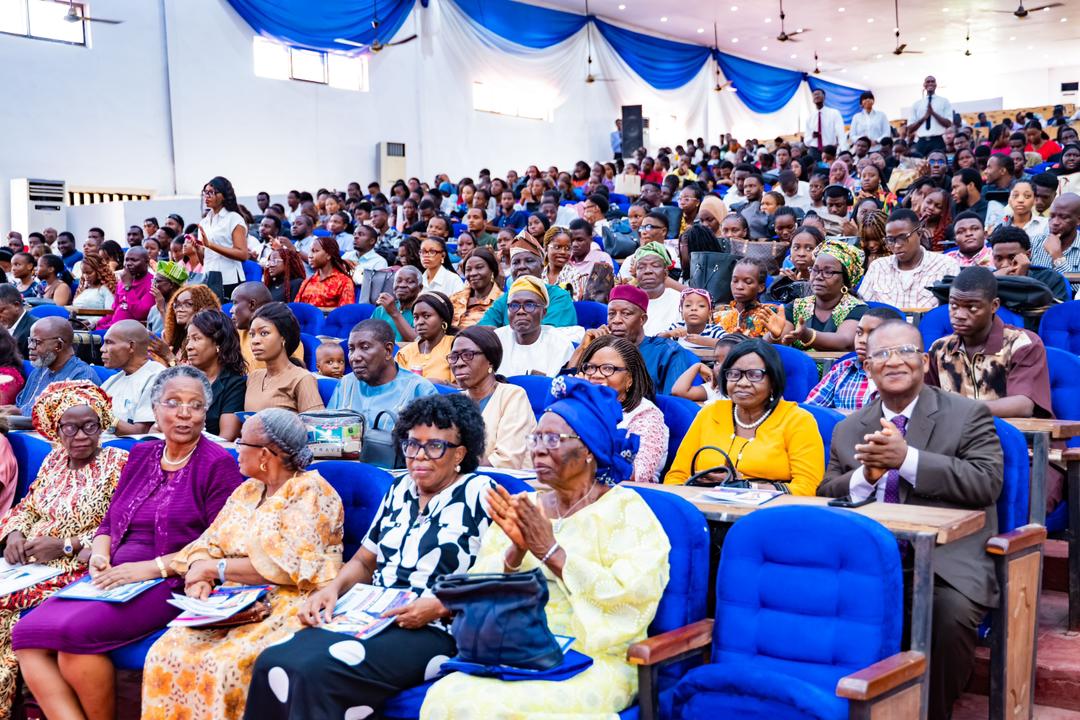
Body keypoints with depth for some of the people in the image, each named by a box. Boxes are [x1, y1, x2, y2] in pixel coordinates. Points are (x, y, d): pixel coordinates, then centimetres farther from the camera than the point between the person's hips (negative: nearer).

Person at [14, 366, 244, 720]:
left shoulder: (218, 464, -4)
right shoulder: (141, 455, 16)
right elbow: (110, 522, 21)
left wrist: (152, 567, -18)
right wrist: (100, 554, -2)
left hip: (172, 585, -7)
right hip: (114, 580, 7)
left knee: (73, 632, -26)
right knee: (28, 635, -14)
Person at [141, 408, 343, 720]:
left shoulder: (311, 492, -7)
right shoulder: (247, 491, 17)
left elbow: (288, 566, -17)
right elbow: (206, 544, 12)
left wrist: (216, 567, -10)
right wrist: (200, 576, -11)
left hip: (288, 606, -7)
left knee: (222, 667, -30)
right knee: (167, 655, -17)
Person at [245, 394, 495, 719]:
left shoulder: (480, 494, -3)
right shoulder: (399, 490, 17)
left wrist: (439, 606, -20)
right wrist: (333, 589, 4)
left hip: (431, 631, -6)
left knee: (315, 673, -29)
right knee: (272, 662, -19)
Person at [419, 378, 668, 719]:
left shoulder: (624, 508, -1)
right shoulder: (524, 507, 12)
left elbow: (631, 595, -14)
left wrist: (551, 551, -15)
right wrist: (516, 552, -14)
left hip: (593, 661, -4)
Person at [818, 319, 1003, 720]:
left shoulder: (968, 415, 6)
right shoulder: (847, 430, 17)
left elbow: (987, 483, -8)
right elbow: (826, 499, 12)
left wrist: (907, 458, -16)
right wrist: (867, 474, -9)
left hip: (947, 564, -3)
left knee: (948, 616, -33)